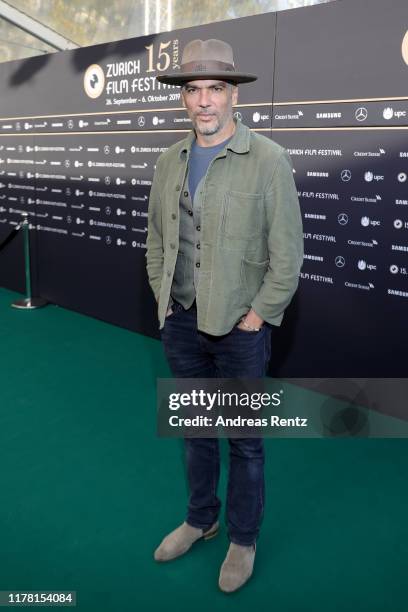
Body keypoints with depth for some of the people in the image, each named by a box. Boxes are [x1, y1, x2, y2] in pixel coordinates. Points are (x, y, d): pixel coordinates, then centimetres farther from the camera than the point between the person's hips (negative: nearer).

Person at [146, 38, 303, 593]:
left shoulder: (269, 161, -11)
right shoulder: (169, 162, 6)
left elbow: (288, 253, -11)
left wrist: (255, 316, -11)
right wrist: (162, 298, 6)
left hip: (239, 325, -5)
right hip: (181, 321, 5)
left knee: (245, 441, 10)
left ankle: (244, 539, 32)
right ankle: (200, 518, 42)